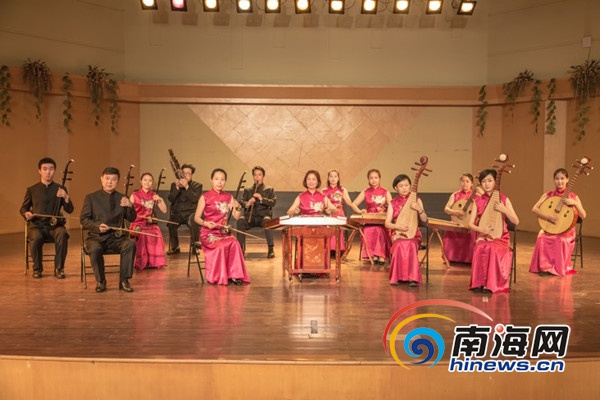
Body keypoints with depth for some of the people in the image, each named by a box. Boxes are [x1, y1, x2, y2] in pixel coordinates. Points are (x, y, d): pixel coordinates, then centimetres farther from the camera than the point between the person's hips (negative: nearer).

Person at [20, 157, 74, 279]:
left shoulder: (60, 189, 9)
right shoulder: (32, 190, 9)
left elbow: (69, 210, 2)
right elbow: (23, 208, 18)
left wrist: (66, 197, -18)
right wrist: (26, 214, -6)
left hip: (55, 225, 0)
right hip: (36, 225, 0)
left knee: (62, 235, -34)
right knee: (36, 238, -34)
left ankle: (59, 268, -19)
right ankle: (37, 268, -10)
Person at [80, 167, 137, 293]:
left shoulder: (122, 198, 12)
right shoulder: (91, 198, 6)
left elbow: (131, 219, 9)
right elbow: (83, 220, 2)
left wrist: (130, 206, -12)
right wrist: (97, 226, -18)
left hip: (117, 236, 1)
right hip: (96, 237, -1)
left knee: (131, 244, -30)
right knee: (95, 249, -34)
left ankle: (124, 280, -19)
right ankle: (100, 281, -12)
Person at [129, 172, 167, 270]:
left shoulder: (154, 196, 12)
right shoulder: (134, 195, 4)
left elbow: (164, 210, 6)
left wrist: (161, 200, -9)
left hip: (150, 224, 2)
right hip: (138, 224, -2)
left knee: (157, 234, -27)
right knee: (142, 237, -31)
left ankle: (155, 261, -11)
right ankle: (141, 263, -13)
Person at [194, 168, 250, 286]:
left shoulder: (228, 197, 11)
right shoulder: (205, 197, 0)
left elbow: (237, 217, 7)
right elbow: (196, 217, 0)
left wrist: (238, 207, -13)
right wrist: (206, 223, -19)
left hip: (224, 232, 3)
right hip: (209, 233, -3)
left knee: (235, 244, -27)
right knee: (222, 245, -31)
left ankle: (233, 275, -19)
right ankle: (219, 277, -17)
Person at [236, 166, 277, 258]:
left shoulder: (269, 190, 15)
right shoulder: (247, 190, 19)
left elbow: (273, 202, 2)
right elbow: (242, 203, 9)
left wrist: (262, 199, -14)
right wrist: (247, 204, -15)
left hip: (263, 215, -1)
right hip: (250, 215, 2)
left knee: (267, 220, -38)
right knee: (240, 220, -32)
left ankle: (270, 249, -34)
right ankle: (241, 248, -28)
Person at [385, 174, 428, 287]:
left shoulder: (416, 200, 7)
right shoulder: (393, 203, 8)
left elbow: (424, 220, 1)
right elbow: (387, 223, 3)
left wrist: (418, 209, -16)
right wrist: (397, 226, -17)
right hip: (397, 234, 0)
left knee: (411, 245, -35)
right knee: (400, 245, -34)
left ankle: (413, 278, -31)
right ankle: (397, 277, -24)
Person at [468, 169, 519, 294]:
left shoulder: (504, 199, 0)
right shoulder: (477, 201, 4)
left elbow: (516, 221, -4)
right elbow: (470, 224, 0)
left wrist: (504, 210, -18)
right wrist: (482, 229, -19)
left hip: (500, 238, -1)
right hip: (483, 237, 1)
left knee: (493, 249, -34)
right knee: (481, 248, -33)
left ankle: (491, 284, -22)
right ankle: (479, 283, -22)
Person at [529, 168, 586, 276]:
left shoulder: (573, 197, -1)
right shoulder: (548, 195, 2)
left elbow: (583, 216, -7)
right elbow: (534, 209, -8)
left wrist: (575, 204, -23)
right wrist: (547, 216, -24)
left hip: (566, 231, -1)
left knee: (561, 241, -33)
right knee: (542, 238, -30)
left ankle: (559, 268, -11)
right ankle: (545, 267, -13)